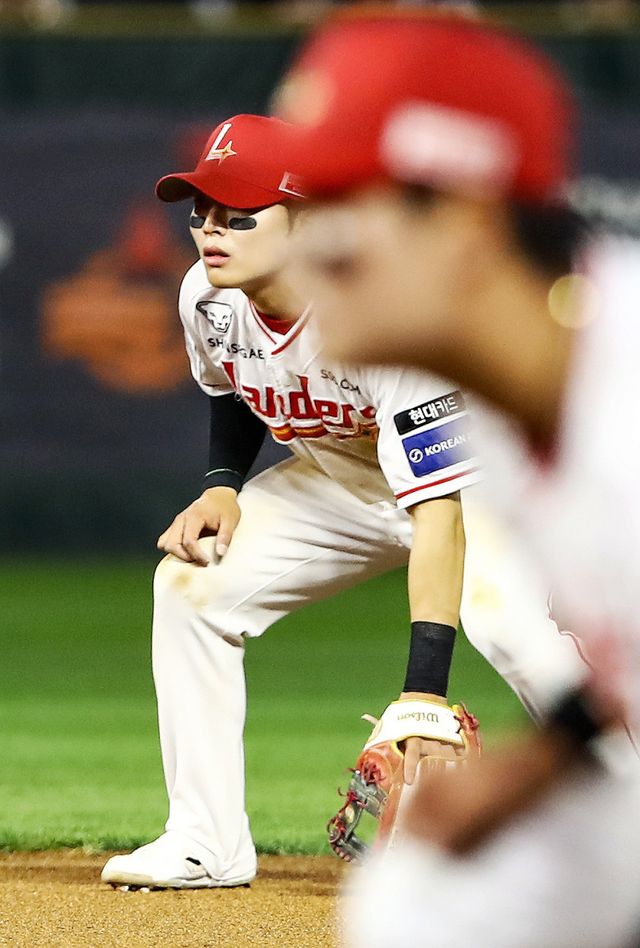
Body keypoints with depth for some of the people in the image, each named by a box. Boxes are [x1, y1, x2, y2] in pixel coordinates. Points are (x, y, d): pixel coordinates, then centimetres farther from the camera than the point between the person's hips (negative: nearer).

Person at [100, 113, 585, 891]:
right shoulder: (208, 298, -16)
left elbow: (438, 511, -44)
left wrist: (423, 694, -52)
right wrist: (222, 485, -8)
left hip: (472, 479, -7)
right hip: (334, 478, 7)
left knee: (509, 621, -33)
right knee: (191, 578, -8)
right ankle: (207, 843, 1)